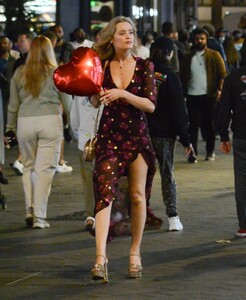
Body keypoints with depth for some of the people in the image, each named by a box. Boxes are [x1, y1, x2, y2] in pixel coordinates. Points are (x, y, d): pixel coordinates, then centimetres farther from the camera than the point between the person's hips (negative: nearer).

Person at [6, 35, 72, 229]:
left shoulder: (20, 73, 7)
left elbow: (13, 104, 11)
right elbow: (68, 103, 6)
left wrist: (10, 126, 22)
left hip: (25, 121, 2)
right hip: (50, 120, -2)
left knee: (29, 167, 16)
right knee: (45, 169, -1)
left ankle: (30, 210, 7)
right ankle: (39, 216, -3)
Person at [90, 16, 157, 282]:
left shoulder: (144, 67, 0)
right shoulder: (102, 66, 3)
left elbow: (150, 104, -8)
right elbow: (94, 102, 10)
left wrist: (122, 94, -20)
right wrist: (96, 94, -11)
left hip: (137, 137, 1)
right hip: (109, 137, -1)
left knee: (137, 195, 6)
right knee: (105, 191, -15)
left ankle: (135, 252, 22)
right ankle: (100, 257, -25)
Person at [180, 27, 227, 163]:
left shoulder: (214, 56, 4)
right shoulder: (188, 58, 10)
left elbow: (222, 74, 0)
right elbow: (182, 77, 11)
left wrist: (219, 89, -12)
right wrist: (183, 92, 0)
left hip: (210, 96, -1)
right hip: (193, 96, 1)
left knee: (209, 124, 8)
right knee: (193, 125, -4)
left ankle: (210, 152, 18)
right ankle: (192, 153, -5)